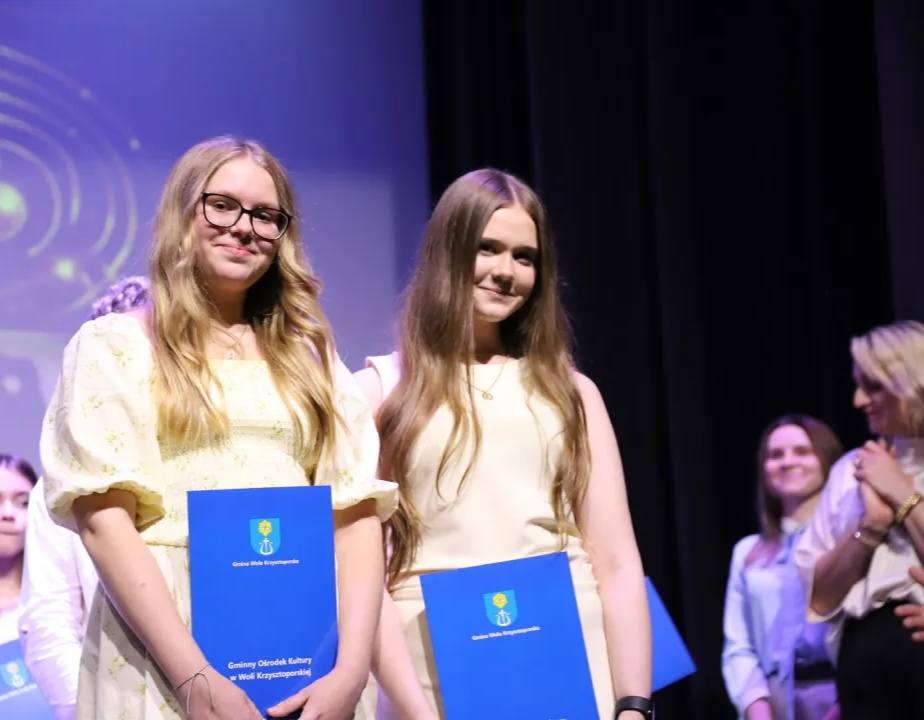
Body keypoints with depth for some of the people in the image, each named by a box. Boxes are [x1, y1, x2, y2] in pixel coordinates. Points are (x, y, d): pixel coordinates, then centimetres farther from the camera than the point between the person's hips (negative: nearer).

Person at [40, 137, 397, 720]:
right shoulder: (114, 345, 4)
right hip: (162, 664, -3)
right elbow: (102, 518, -7)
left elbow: (358, 510, 5)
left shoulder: (310, 355, 14)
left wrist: (352, 667, -10)